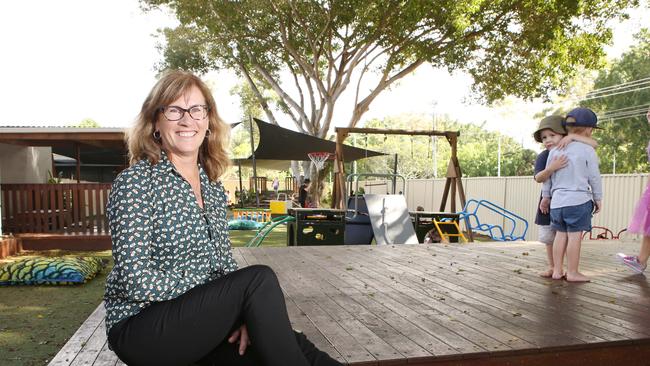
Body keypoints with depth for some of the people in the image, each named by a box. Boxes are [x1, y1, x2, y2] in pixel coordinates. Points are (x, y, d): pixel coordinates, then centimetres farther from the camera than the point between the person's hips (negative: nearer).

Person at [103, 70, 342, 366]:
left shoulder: (213, 188, 7)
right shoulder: (137, 181, -12)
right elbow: (137, 281, -18)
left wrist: (247, 313, -9)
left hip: (201, 323, 5)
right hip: (141, 327, -5)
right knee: (260, 279, -25)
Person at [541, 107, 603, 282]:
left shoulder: (555, 150, 8)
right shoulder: (588, 150, -5)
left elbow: (548, 176, 12)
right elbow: (594, 177, -2)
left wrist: (546, 196, 21)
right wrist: (598, 199, 9)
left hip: (558, 201, 5)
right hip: (579, 201, -5)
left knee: (561, 234, 10)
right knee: (575, 236, -1)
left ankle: (557, 270, 13)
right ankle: (572, 273, 5)